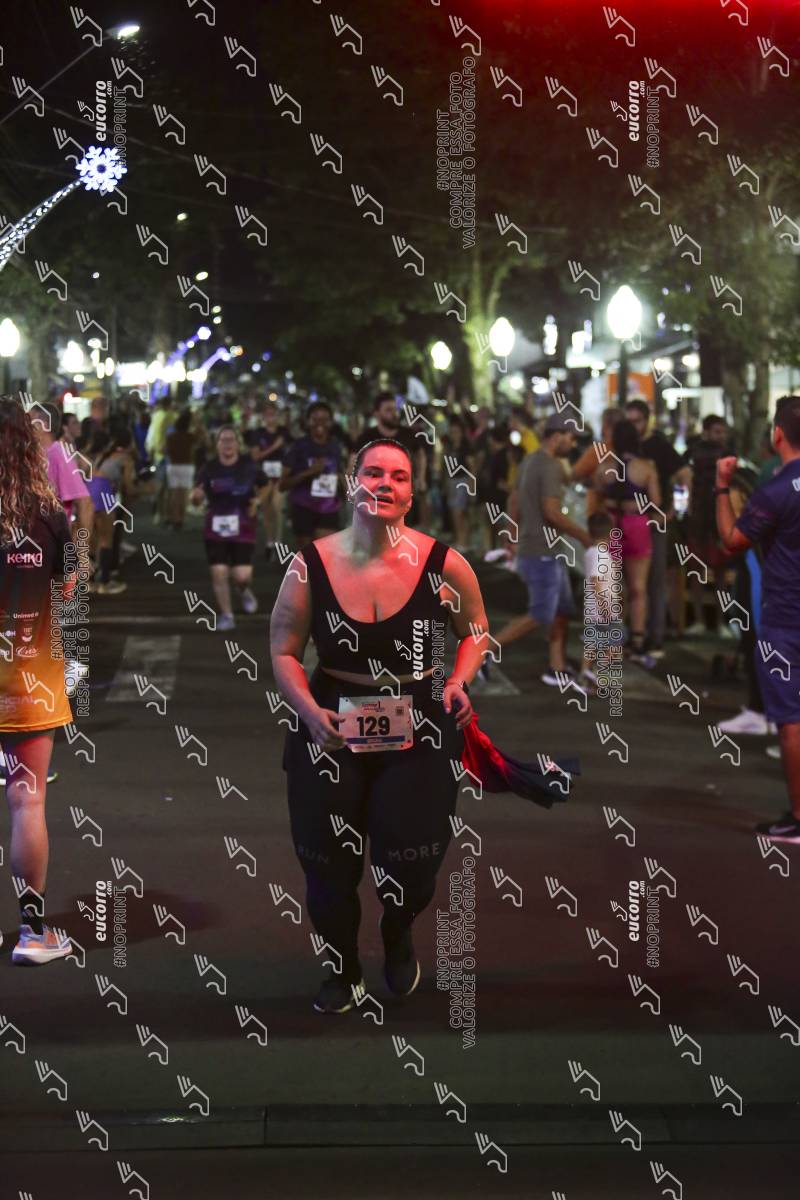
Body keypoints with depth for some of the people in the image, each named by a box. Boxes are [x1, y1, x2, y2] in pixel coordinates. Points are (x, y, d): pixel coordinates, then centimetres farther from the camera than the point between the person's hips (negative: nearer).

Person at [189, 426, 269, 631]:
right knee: (219, 573, -2)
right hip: (216, 529, 1)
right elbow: (196, 499, -7)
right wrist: (196, 496, -30)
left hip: (243, 529, -1)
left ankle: (244, 590, 31)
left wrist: (257, 502, -1)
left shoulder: (249, 466, -3)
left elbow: (264, 487, 14)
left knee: (242, 574, -7)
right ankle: (226, 615, 17)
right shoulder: (209, 469, -5)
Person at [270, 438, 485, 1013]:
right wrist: (309, 710, -16)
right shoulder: (312, 565, -9)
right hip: (331, 726, 1)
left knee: (411, 864, -2)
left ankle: (398, 936, 36)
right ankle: (343, 966, 36)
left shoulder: (443, 564, -10)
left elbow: (476, 630, 7)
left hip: (419, 729, -1)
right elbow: (284, 650, 0)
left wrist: (459, 681, -11)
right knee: (327, 862, 6)